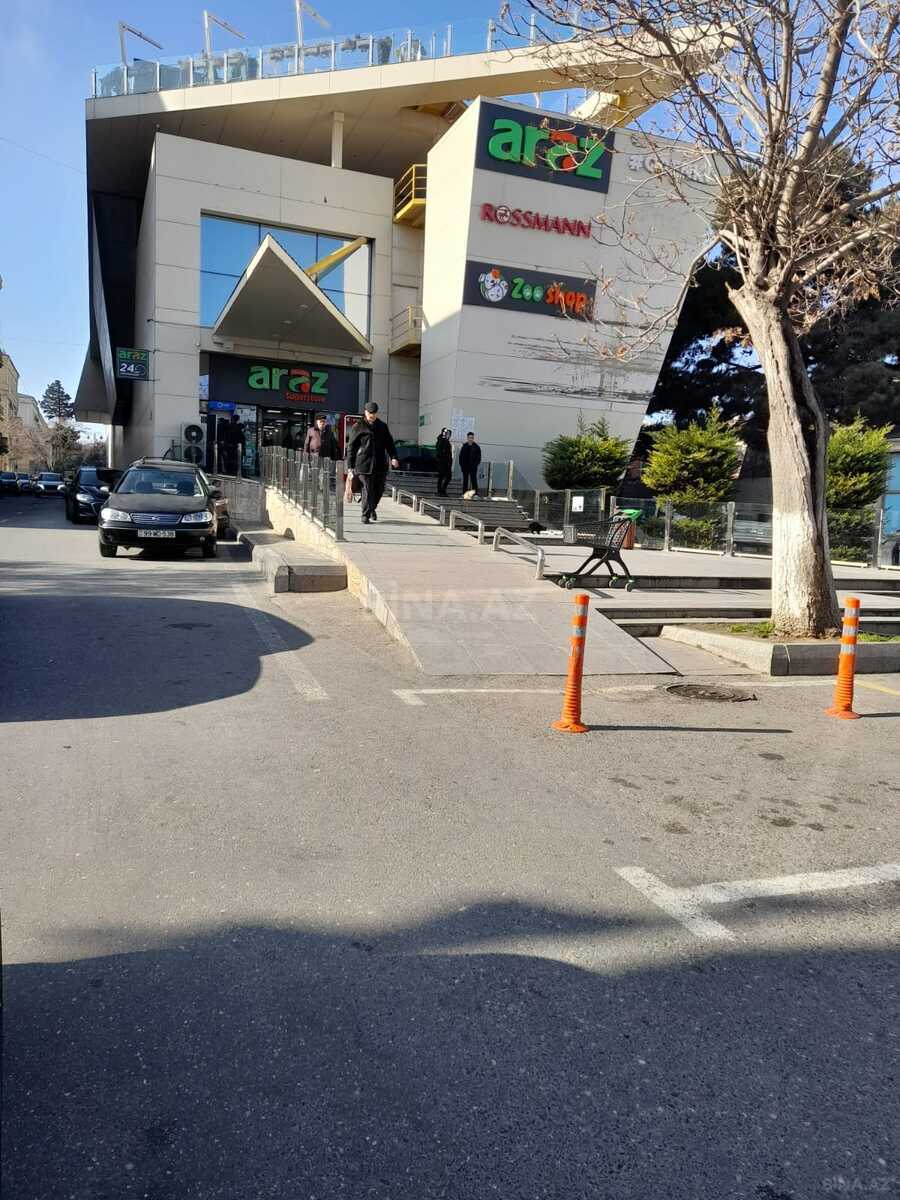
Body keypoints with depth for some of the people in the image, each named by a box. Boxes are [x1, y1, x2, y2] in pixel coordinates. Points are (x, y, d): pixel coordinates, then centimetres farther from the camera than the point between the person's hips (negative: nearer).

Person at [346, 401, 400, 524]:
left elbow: (389, 443, 12)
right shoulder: (358, 428, 4)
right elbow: (351, 447, 5)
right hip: (364, 464, -3)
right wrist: (350, 466, 1)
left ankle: (372, 508, 33)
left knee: (379, 490, 8)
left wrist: (393, 457, -5)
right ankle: (365, 515, 1)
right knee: (368, 490, -7)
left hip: (380, 464, 4)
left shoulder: (382, 426, 14)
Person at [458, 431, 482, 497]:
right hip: (465, 467, 3)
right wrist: (461, 465, 0)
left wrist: (475, 465, -11)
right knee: (465, 480, 6)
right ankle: (464, 493, 10)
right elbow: (461, 456, 10)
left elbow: (479, 457, 0)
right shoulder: (464, 446, 9)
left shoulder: (476, 447, 2)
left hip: (473, 467, -3)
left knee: (474, 480, -6)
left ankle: (475, 493, -6)